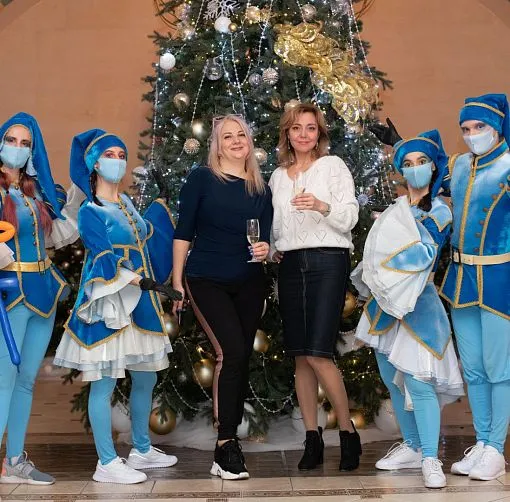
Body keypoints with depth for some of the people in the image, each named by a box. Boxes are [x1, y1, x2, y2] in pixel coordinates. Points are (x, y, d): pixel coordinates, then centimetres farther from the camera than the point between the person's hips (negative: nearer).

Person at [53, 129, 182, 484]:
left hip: (139, 302, 8)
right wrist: (146, 282, -27)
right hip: (109, 303, -8)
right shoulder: (90, 211, -8)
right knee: (104, 382, -5)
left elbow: (146, 236, 31)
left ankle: (142, 450, 28)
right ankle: (107, 464, 2)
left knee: (146, 378, 13)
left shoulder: (126, 203, 14)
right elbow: (105, 259, -18)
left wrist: (161, 203, 35)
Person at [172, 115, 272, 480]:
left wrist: (265, 250, -11)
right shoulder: (201, 179, -2)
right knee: (232, 353, -17)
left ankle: (229, 441, 18)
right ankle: (226, 448, -8)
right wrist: (177, 281, -6)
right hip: (207, 281, -4)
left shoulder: (261, 189, 9)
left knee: (241, 360, 6)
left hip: (249, 284, 5)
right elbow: (183, 232, -3)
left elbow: (266, 238, 12)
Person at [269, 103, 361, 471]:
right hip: (290, 264, 5)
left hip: (328, 261, -5)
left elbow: (350, 217, -4)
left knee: (318, 352, -14)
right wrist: (271, 248, 7)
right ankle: (313, 438, 11)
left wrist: (323, 206, -21)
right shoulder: (278, 176, 17)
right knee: (300, 356, 3)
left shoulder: (333, 165, 4)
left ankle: (348, 431, 1)